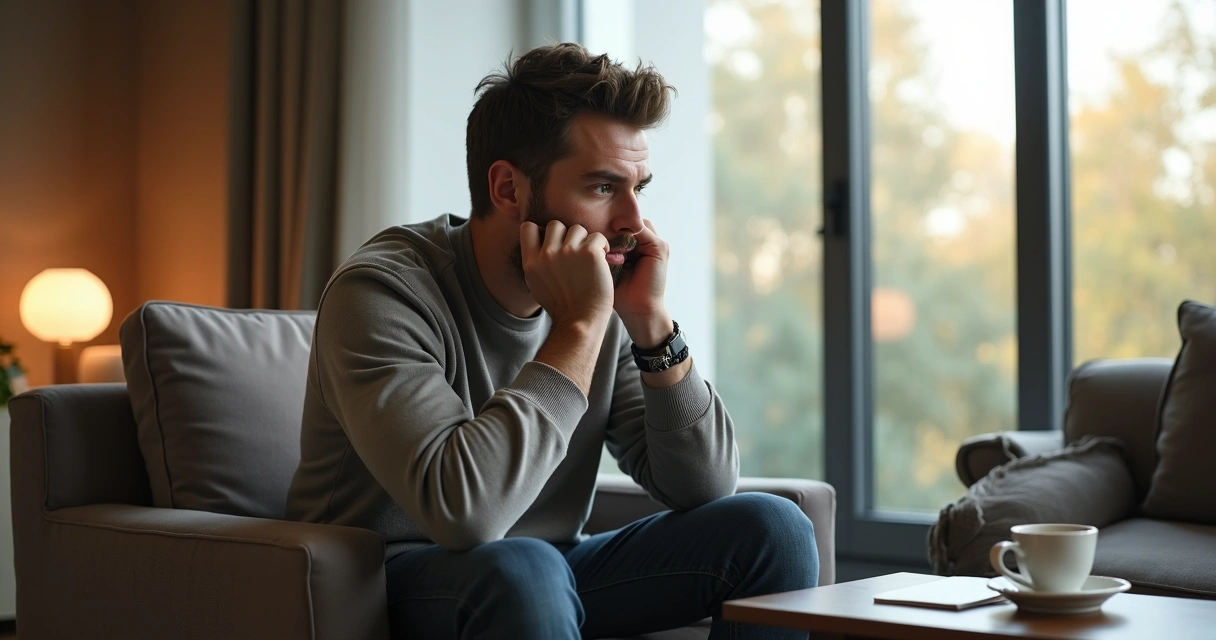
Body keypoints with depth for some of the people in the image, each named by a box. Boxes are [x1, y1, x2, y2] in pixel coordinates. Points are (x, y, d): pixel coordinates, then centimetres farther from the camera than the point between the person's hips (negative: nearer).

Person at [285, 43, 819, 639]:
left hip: (547, 581, 6)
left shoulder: (599, 299, -2)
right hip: (394, 586, -5)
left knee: (771, 528, -9)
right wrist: (577, 329, -28)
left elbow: (705, 487, -3)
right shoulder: (380, 292, -20)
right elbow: (463, 511, -35)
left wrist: (650, 321, -15)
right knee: (522, 569, -37)